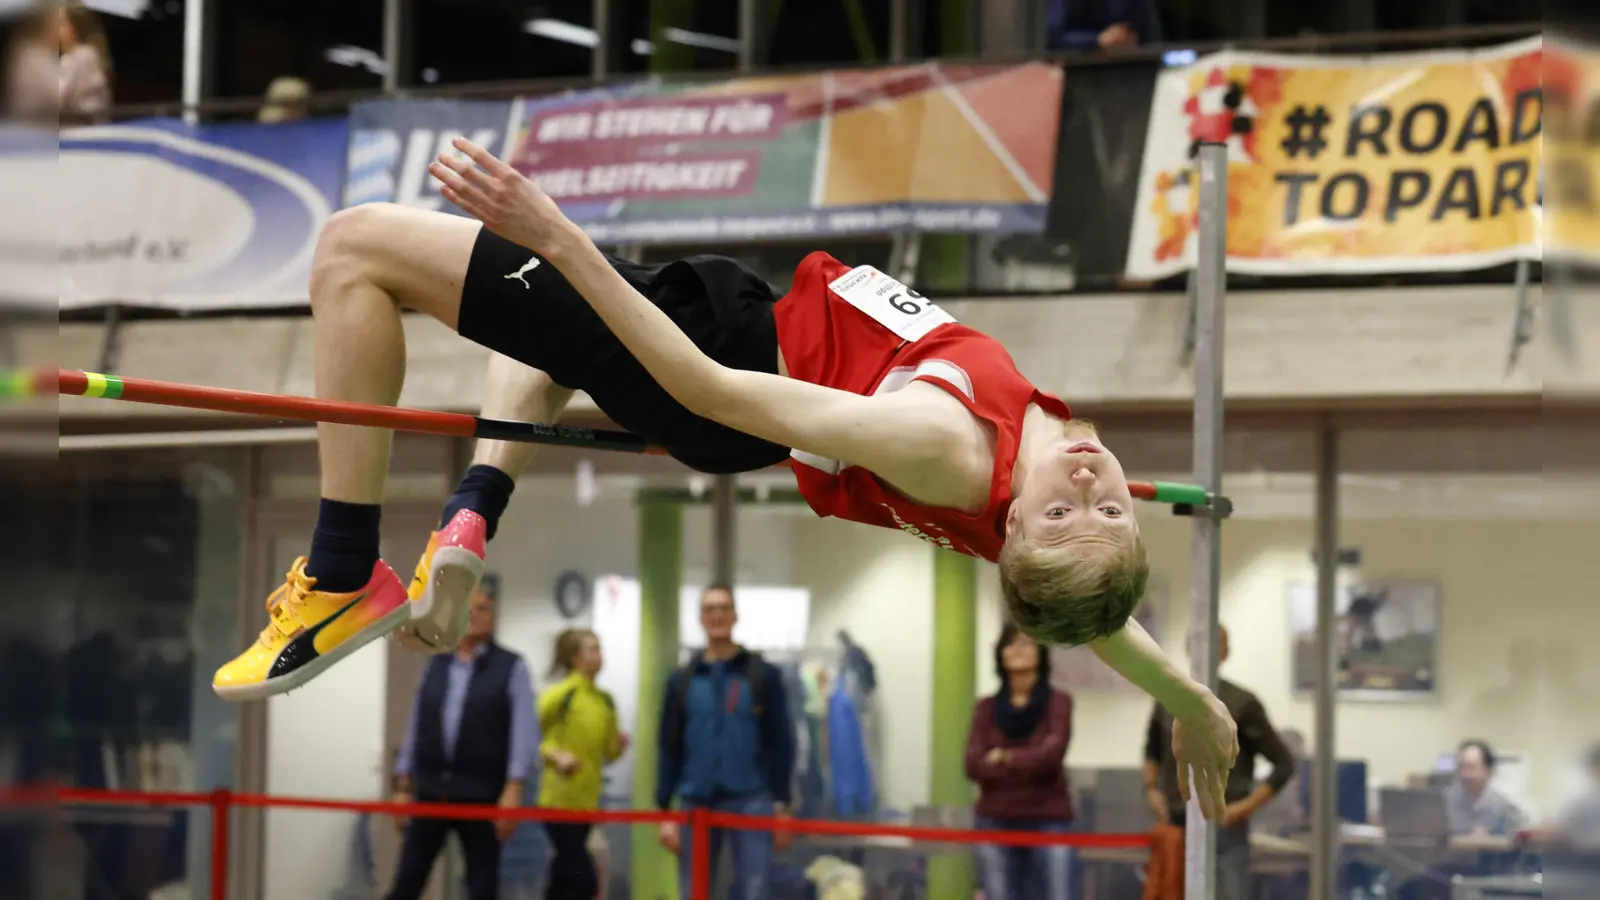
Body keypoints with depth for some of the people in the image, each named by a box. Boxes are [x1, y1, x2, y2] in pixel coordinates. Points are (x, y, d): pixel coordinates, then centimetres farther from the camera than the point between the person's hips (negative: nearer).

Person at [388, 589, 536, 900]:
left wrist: (513, 790, -18)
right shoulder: (435, 666, 11)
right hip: (430, 791, 3)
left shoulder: (511, 668, -1)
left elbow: (524, 732, -8)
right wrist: (403, 787, 9)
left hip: (481, 794, -3)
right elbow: (416, 728, 13)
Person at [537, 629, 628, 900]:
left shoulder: (605, 701, 11)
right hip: (559, 799, -7)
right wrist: (556, 756, -22)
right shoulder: (561, 694, -8)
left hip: (587, 803, 7)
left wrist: (619, 745, -1)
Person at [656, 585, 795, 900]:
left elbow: (781, 744, 2)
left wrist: (782, 807, -4)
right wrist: (664, 810, 2)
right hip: (696, 804, 3)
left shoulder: (763, 676, 3)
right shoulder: (681, 682, 10)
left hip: (750, 802, -3)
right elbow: (669, 750, 9)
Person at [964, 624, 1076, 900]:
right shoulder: (986, 708, 10)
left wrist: (1005, 758, -5)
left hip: (1048, 821, -3)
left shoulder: (1058, 702, 3)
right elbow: (975, 764, -3)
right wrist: (1029, 766, -11)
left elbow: (1052, 753, -12)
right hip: (996, 821, 3)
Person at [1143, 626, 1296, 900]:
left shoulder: (1241, 704, -6)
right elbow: (1153, 750, 27)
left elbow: (1284, 763, -2)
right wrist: (1151, 789, 11)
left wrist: (1246, 806, -9)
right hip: (1177, 829, 5)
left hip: (1224, 830, -5)